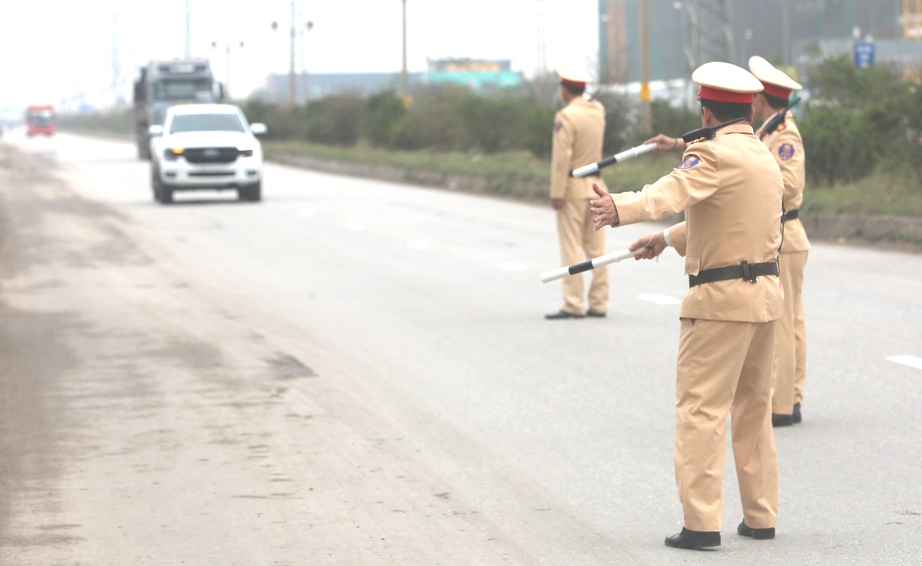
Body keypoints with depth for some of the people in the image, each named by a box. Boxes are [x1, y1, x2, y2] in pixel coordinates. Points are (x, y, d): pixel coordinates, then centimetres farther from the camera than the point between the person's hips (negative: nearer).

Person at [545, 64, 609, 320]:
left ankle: (573, 305, -6)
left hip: (573, 186, -7)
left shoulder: (566, 116, -14)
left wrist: (556, 193, -17)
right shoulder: (598, 110, 6)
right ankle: (599, 304, 9)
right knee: (596, 247, 8)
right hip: (597, 185, 7)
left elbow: (562, 157, -18)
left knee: (572, 248, -5)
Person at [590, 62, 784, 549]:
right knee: (753, 407, 17)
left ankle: (701, 522, -11)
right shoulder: (765, 158, 16)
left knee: (701, 409, -7)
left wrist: (620, 208, -48)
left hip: (720, 298, -9)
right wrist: (669, 239, 38)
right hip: (766, 292, 9)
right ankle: (760, 516, 21)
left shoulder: (716, 153, -12)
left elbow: (676, 190, -33)